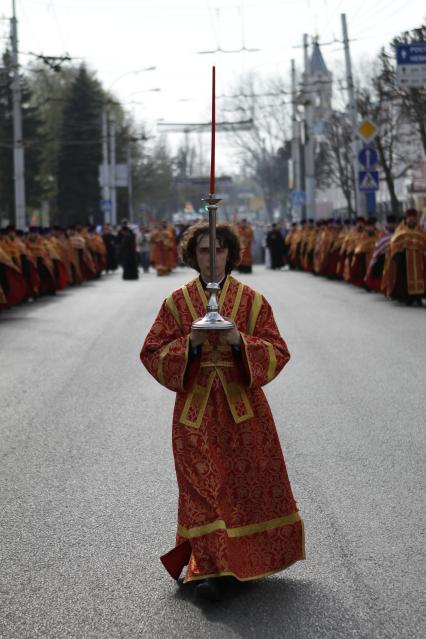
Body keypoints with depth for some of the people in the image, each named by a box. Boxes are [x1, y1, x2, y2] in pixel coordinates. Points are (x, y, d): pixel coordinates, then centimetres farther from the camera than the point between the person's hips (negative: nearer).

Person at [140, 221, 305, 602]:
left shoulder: (252, 300, 2)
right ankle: (209, 567, -1)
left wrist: (240, 341, -19)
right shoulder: (177, 302, 4)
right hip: (196, 408, 0)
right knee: (203, 488, -3)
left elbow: (277, 353, -2)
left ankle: (247, 561, 23)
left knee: (249, 482, 5)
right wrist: (189, 343, -16)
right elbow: (153, 353, 2)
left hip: (243, 406, 0)